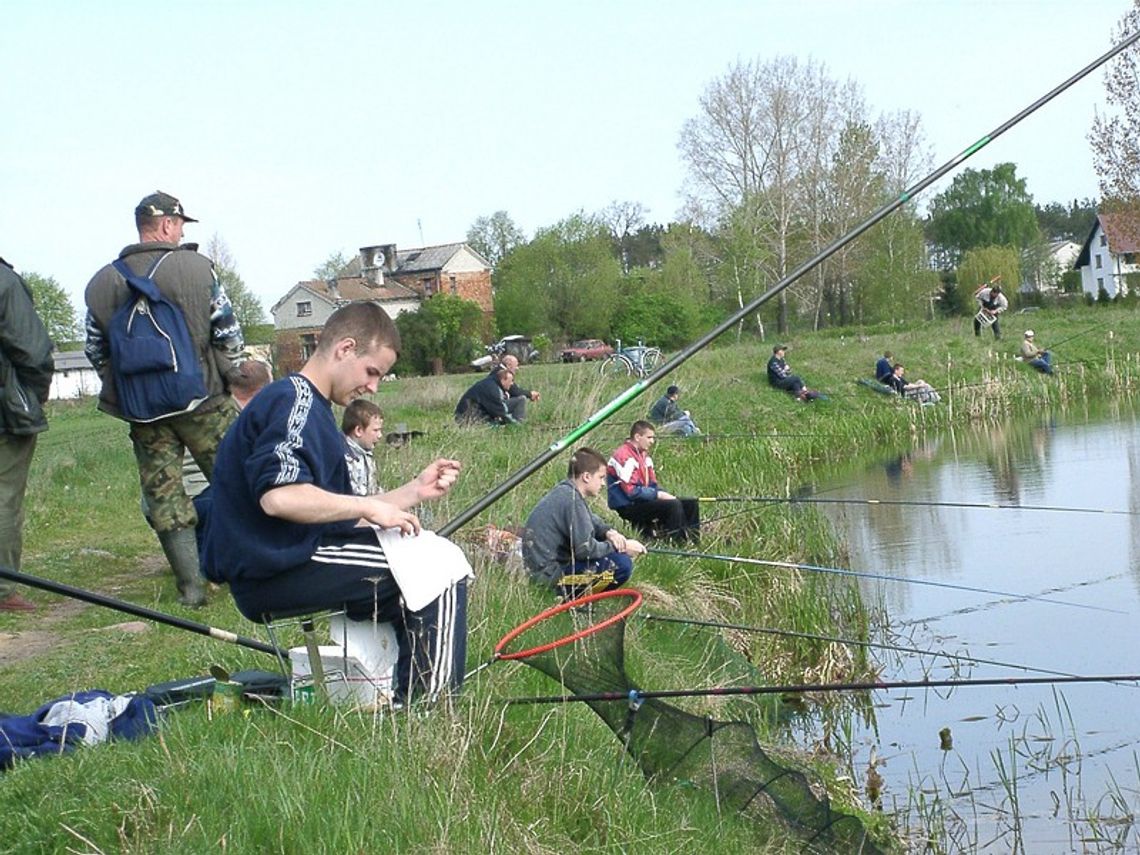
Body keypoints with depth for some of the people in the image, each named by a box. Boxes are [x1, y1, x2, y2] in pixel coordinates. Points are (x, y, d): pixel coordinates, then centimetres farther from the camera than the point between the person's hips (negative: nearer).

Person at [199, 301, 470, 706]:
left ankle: (411, 703, 18)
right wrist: (370, 507, -18)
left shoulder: (311, 406, 22)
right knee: (440, 567, -11)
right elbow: (278, 496, -27)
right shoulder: (292, 399, -11)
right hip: (276, 569, -11)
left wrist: (415, 490, 10)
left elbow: (334, 515, 18)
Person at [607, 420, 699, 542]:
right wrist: (658, 495, -16)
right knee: (673, 505, -28)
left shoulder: (644, 455, 15)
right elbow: (631, 491, -21)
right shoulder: (624, 457, -16)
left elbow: (652, 485, 15)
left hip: (641, 501, 10)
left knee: (690, 504, 1)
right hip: (627, 508, -10)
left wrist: (665, 495, -5)